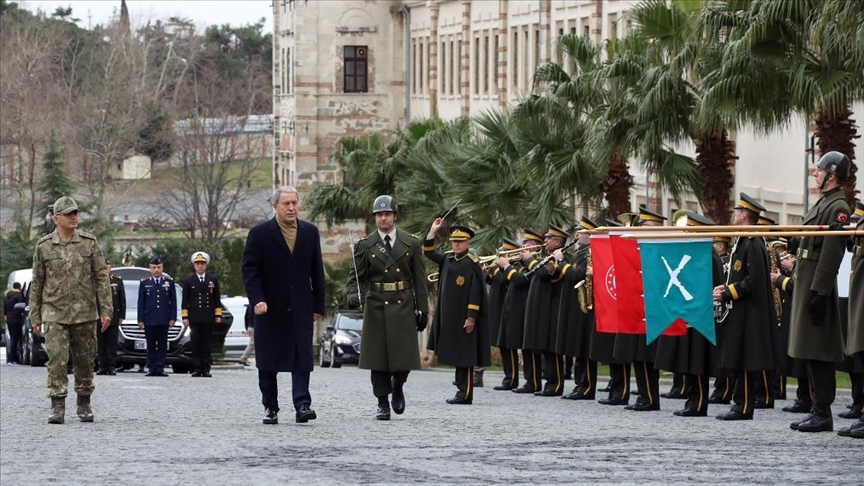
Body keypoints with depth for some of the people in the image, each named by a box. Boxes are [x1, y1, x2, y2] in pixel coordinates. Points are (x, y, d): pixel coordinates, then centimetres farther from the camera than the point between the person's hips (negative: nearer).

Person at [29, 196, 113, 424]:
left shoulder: (89, 243, 1)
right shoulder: (44, 246, 1)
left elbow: (102, 277, 2)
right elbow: (36, 283, 6)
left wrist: (106, 310, -5)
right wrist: (35, 317, 4)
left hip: (84, 313, 1)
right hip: (54, 314, -1)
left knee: (85, 360, 8)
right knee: (56, 359, -11)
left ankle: (84, 404, 22)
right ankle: (58, 407, -10)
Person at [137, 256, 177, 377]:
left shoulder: (169, 282, 8)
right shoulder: (144, 283, 7)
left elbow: (173, 302, 7)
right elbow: (141, 303, 6)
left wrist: (173, 318, -1)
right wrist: (140, 320, -1)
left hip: (164, 320, 0)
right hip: (149, 320, 0)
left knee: (163, 346, 0)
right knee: (151, 346, 1)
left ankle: (160, 369, 2)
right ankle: (151, 369, 4)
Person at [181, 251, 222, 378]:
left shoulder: (213, 280, 10)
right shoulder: (188, 281, 6)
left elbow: (217, 299, 10)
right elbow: (185, 301, 5)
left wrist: (218, 315, 3)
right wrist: (185, 317, -2)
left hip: (209, 318, 1)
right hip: (194, 318, -1)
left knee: (207, 345, 1)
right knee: (196, 345, -3)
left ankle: (206, 369, 3)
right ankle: (197, 369, 0)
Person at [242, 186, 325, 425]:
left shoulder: (310, 232, 7)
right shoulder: (260, 234, -3)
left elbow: (316, 271, 10)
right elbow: (250, 270, -5)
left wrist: (318, 305, 7)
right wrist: (257, 299, -17)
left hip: (301, 308, 2)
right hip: (270, 307, -2)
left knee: (302, 359, -9)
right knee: (268, 361, 5)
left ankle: (302, 405, -14)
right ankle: (270, 407, 13)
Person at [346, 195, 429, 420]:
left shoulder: (411, 244, 5)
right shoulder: (365, 245, 4)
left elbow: (420, 280, 6)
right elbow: (355, 276, 2)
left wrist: (422, 309, 2)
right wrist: (353, 295, -19)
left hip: (403, 307, 0)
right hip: (376, 307, 0)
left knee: (404, 355, -4)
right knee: (378, 357, 0)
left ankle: (397, 387, 26)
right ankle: (382, 404, 10)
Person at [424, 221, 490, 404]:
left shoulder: (472, 263, -9)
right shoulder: (448, 260, 12)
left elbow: (476, 292, -13)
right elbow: (429, 252, 21)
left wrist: (471, 317, -18)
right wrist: (433, 231, 10)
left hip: (464, 318, -8)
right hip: (449, 317, 8)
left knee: (464, 355, -5)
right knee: (455, 355, 9)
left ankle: (465, 394, -3)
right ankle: (462, 391, 14)